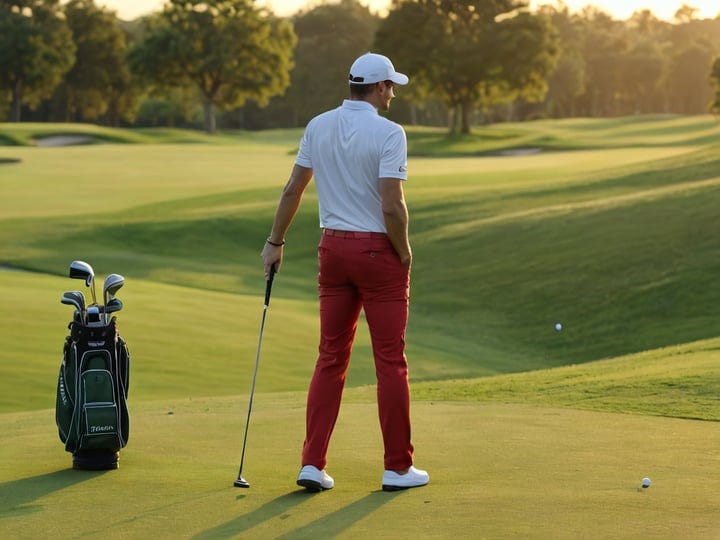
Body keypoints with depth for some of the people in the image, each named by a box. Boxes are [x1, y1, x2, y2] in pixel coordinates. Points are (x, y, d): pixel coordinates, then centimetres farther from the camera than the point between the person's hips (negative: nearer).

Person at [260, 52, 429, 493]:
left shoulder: (318, 127, 4)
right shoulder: (389, 133, -14)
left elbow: (293, 189, 9)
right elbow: (392, 206, -20)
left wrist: (276, 241, 18)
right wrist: (404, 253, -4)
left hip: (334, 248, 6)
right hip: (379, 251, -5)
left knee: (331, 358, 9)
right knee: (391, 361, 2)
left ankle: (313, 464, 4)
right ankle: (399, 467, 7)